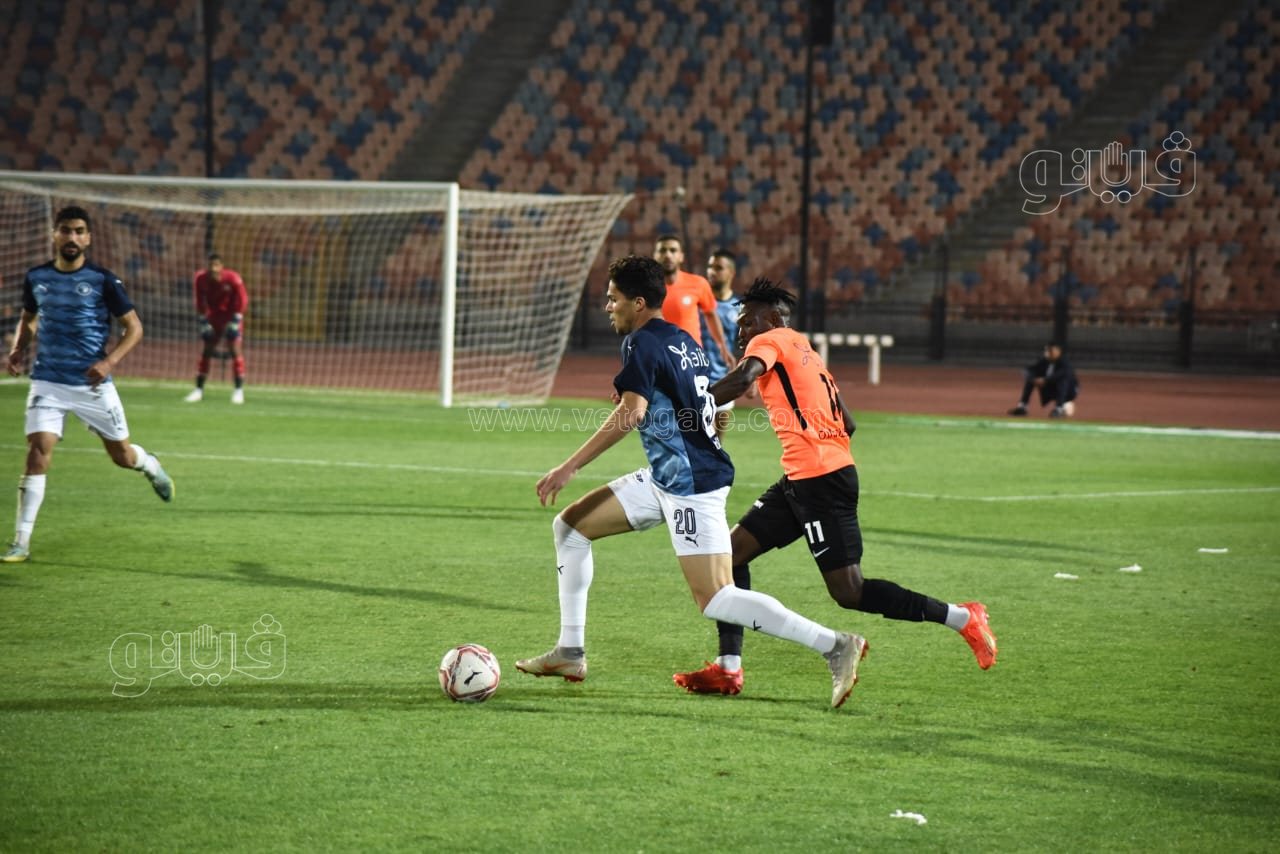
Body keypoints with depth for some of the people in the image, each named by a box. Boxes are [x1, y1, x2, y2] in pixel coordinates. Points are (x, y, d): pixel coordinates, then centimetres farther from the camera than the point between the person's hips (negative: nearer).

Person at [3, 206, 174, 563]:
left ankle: (150, 466, 51)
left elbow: (134, 327, -4)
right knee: (38, 451, -16)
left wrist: (110, 361, -20)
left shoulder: (103, 280, -8)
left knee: (122, 456, 11)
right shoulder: (36, 278, 2)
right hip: (48, 382, 1)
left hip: (93, 385, -1)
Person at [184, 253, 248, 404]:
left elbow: (241, 301, -12)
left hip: (231, 314, -3)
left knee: (235, 349, -12)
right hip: (214, 315, 3)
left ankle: (239, 390, -6)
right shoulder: (201, 279, -13)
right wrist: (204, 323, -4)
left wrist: (235, 322, -15)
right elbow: (200, 303, -1)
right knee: (206, 351, 2)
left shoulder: (233, 278, -23)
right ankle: (199, 389, 9)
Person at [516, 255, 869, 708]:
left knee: (715, 600, -14)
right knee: (570, 526, 13)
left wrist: (569, 467, -26)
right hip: (665, 479, 10)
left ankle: (836, 645, -12)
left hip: (691, 484, -10)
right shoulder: (683, 340, 13)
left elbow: (631, 414, -26)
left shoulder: (643, 343, -14)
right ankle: (570, 652, 16)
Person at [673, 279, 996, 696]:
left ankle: (962, 617, -2)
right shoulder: (806, 354, 24)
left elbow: (741, 380, -23)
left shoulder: (769, 342, -1)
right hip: (800, 481, 10)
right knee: (733, 549, 8)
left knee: (848, 592, -8)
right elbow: (847, 425, 21)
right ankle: (727, 668, 6)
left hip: (819, 480, -10)